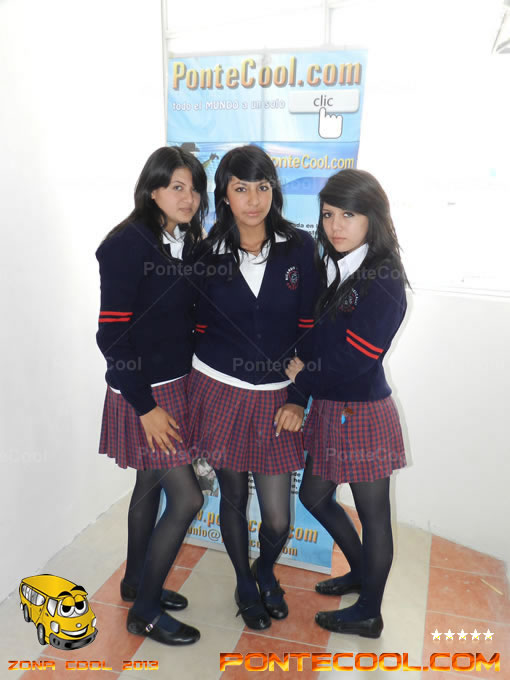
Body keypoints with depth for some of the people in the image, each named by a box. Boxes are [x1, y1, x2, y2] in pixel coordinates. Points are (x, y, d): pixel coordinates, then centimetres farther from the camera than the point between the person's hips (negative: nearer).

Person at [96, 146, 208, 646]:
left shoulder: (187, 243, 6)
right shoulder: (128, 244, -16)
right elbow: (113, 334, -18)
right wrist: (146, 406, -18)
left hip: (178, 384, 7)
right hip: (144, 393, -7)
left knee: (151, 487, 20)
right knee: (187, 497, -3)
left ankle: (137, 582, 41)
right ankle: (145, 611, 19)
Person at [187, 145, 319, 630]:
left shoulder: (299, 247, -3)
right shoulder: (207, 254, -1)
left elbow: (309, 327, -3)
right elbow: (198, 327, 6)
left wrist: (298, 399, -7)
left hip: (276, 398, 0)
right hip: (219, 392, 1)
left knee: (278, 518, 6)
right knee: (233, 499, 15)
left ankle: (266, 572, 42)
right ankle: (244, 583, 44)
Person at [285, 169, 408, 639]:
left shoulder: (383, 282, -18)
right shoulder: (328, 269, 4)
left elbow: (354, 363, -21)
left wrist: (303, 379, -8)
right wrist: (304, 373, -10)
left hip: (361, 413, -8)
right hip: (328, 408, 8)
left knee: (373, 513, 11)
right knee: (314, 496, 21)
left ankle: (369, 614, 33)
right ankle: (362, 571, 46)